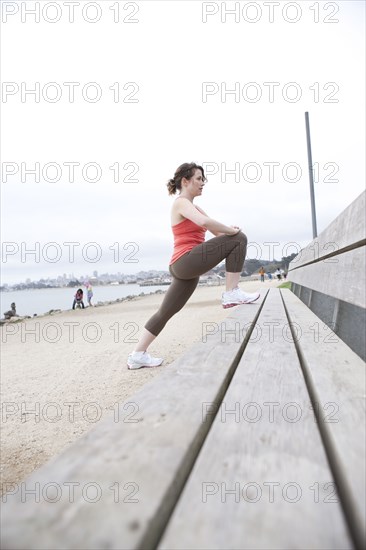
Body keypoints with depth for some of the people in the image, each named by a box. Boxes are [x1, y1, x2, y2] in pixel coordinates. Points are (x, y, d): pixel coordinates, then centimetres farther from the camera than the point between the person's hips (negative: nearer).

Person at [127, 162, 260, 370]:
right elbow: (204, 222, -25)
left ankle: (138, 355, 19)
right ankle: (232, 293, -11)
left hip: (187, 268, 10)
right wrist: (232, 230, -13)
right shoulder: (181, 203, -4)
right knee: (238, 239, -10)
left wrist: (229, 229, -2)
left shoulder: (193, 207, 26)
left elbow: (216, 230, 20)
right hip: (186, 261, -10)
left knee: (166, 311, 12)